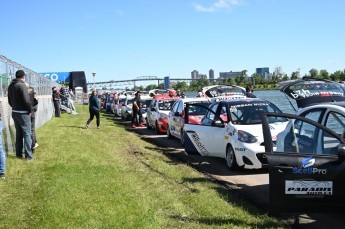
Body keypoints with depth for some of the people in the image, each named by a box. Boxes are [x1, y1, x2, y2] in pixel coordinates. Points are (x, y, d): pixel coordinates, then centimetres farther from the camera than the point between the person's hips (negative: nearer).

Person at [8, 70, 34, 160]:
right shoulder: (22, 85, -16)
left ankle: (19, 154, 20)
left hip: (14, 112, 7)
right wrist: (30, 110, -8)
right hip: (23, 113, -7)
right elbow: (26, 100, -20)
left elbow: (9, 100, 13)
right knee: (27, 134, -2)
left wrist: (15, 107, 13)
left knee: (18, 133, 16)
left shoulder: (10, 86, 9)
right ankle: (28, 155, -2)